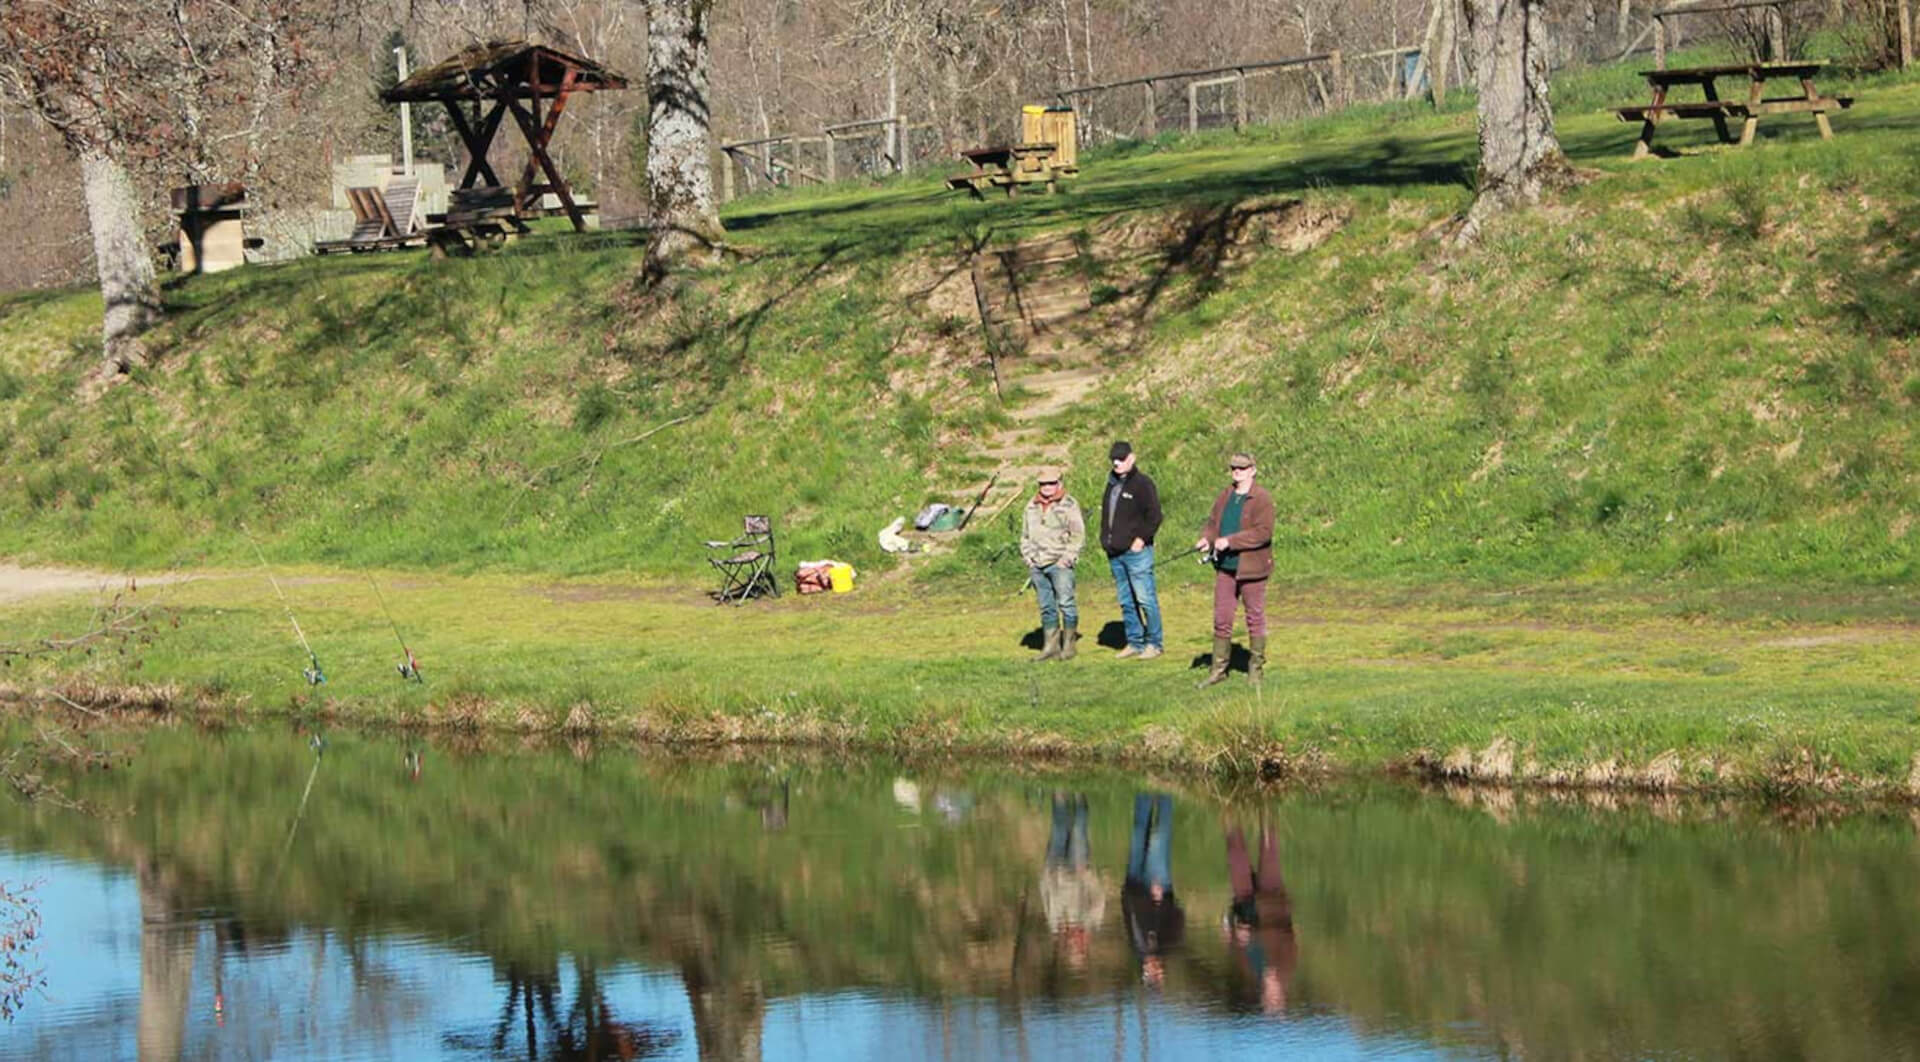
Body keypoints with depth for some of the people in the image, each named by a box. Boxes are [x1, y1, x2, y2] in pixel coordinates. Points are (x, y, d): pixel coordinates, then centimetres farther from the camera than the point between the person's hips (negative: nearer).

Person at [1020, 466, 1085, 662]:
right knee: (1046, 607, 8)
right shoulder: (1032, 507, 15)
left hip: (1059, 564, -5)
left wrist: (1067, 558, -11)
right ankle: (1050, 646, 12)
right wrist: (1028, 557, 10)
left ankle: (1068, 645, -1)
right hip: (1037, 565, 5)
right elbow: (1025, 535, 24)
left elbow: (1078, 535, -4)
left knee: (1066, 604, -7)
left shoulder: (1069, 505, -1)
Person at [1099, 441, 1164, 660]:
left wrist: (1141, 539, -15)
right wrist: (1105, 538, 11)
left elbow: (1154, 516, -12)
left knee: (1145, 599, -6)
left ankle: (1155, 642, 0)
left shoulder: (1142, 483, -8)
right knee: (1126, 601, 11)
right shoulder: (1112, 483, 15)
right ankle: (1135, 642, 17)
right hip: (1115, 553, 8)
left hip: (1136, 551, -8)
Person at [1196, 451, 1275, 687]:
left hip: (1251, 568, -6)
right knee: (1221, 618, 7)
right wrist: (1207, 538, -6)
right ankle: (1218, 669, 14)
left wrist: (1230, 541, -22)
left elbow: (1263, 532, -19)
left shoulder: (1261, 499, -10)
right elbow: (1214, 523, 17)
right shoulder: (1225, 497, 12)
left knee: (1255, 618, 5)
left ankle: (1256, 669, 16)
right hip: (1225, 567, 6)